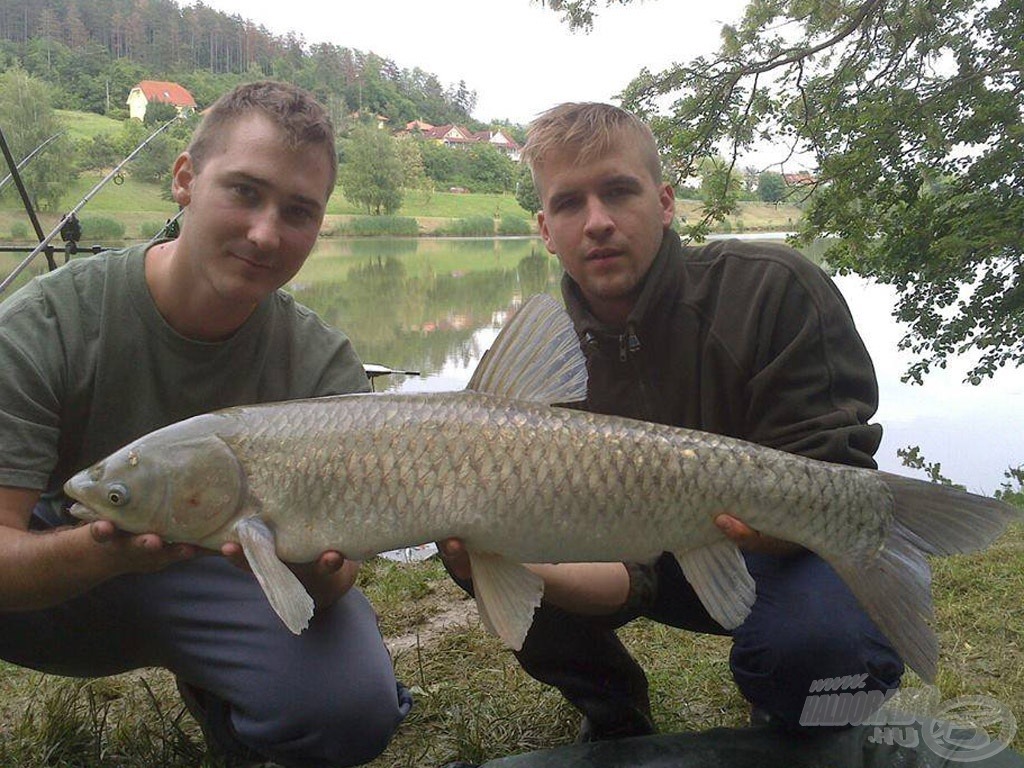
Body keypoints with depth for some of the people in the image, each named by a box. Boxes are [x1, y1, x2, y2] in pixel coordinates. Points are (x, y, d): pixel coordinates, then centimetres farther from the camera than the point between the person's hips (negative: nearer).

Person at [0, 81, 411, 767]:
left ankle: (212, 695, 8)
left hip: (222, 585, 1)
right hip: (59, 579, -1)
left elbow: (335, 562, -18)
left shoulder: (325, 366, -16)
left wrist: (316, 573, -43)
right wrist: (103, 551, -46)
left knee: (352, 706, -26)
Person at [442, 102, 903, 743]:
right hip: (666, 556, 3)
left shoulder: (776, 290, -23)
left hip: (800, 548, -3)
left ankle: (789, 737, 3)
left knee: (815, 638, -36)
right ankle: (615, 717, 13)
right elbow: (627, 575, -19)